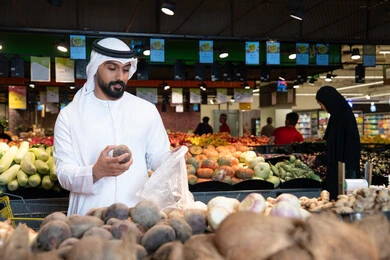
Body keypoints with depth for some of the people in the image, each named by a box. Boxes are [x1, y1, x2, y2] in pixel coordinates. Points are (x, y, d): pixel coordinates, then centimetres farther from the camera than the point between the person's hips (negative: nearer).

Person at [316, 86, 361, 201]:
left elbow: (350, 143, -19)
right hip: (335, 164, 9)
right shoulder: (336, 115, 11)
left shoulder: (346, 116, -16)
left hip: (344, 165, -9)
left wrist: (346, 167, -20)